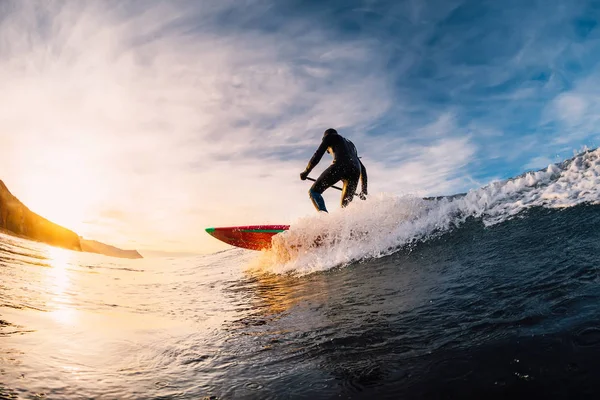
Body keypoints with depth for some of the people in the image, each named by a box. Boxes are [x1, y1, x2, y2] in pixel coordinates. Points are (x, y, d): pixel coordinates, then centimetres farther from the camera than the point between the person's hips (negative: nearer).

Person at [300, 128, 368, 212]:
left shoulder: (330, 136, 25)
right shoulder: (350, 144, 41)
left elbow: (318, 154, 9)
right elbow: (362, 168, 37)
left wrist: (306, 171, 17)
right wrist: (364, 190, 36)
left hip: (340, 166, -6)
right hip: (355, 172, 6)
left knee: (314, 191, -1)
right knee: (345, 205, 11)